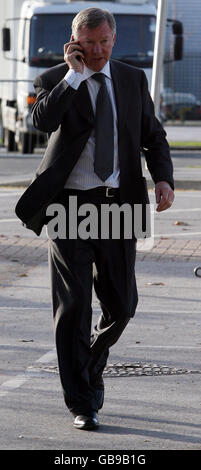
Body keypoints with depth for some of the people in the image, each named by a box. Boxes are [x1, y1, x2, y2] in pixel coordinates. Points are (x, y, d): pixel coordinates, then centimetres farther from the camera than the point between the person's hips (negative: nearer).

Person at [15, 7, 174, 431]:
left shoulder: (132, 80, 10)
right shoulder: (55, 80, -1)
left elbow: (153, 135, 13)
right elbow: (43, 120, -21)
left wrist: (163, 178, -5)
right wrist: (75, 74, -18)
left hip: (117, 205, 3)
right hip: (70, 205, -3)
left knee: (121, 307, 7)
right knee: (74, 306, -5)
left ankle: (92, 363, 37)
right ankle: (81, 404, 2)